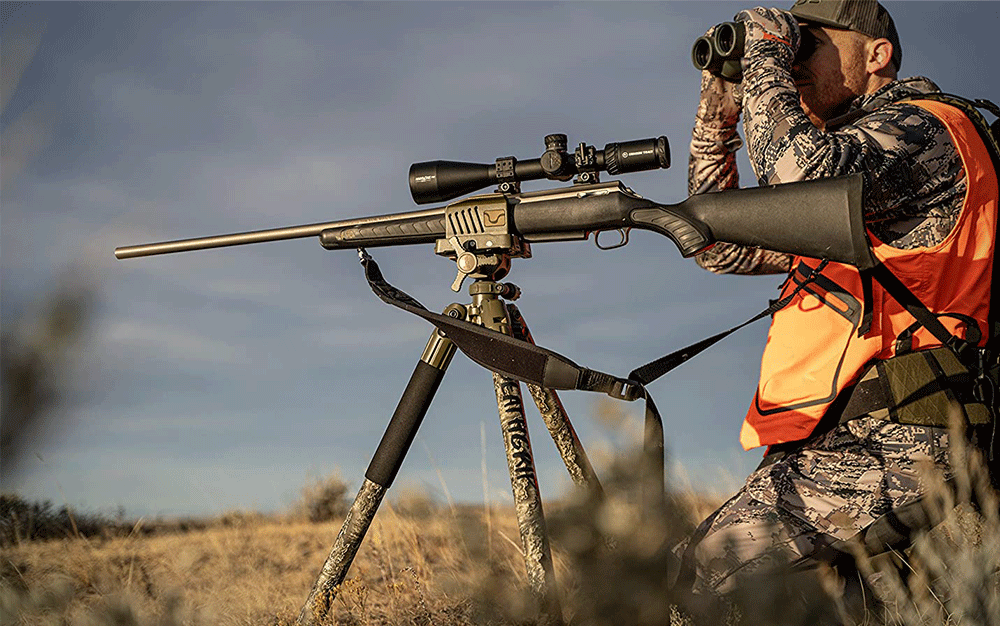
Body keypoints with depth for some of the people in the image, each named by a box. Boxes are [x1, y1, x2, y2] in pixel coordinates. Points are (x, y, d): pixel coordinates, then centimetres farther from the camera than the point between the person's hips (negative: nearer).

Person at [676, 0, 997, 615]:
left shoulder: (922, 126, -1)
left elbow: (803, 172, -21)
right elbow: (721, 245, 27)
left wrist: (765, 54, -6)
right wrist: (720, 111, 20)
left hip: (886, 446, -9)